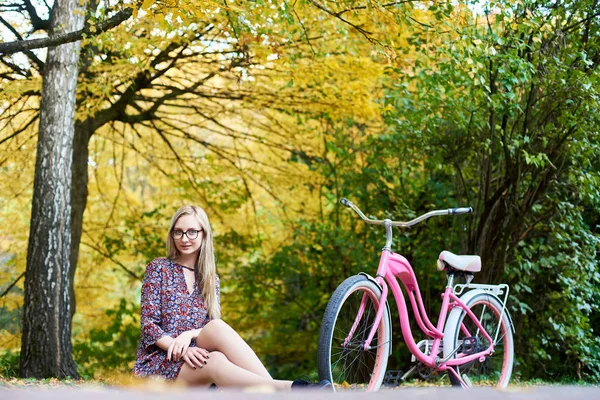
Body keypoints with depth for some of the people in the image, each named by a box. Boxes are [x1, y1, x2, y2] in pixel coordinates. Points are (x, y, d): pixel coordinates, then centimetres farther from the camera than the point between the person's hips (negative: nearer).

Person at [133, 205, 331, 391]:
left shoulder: (211, 279, 15)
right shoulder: (158, 268, 4)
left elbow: (212, 330, 4)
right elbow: (149, 325, -5)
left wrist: (189, 334, -18)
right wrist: (181, 350, -22)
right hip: (159, 363, -3)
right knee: (216, 361, -37)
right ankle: (286, 389, -52)